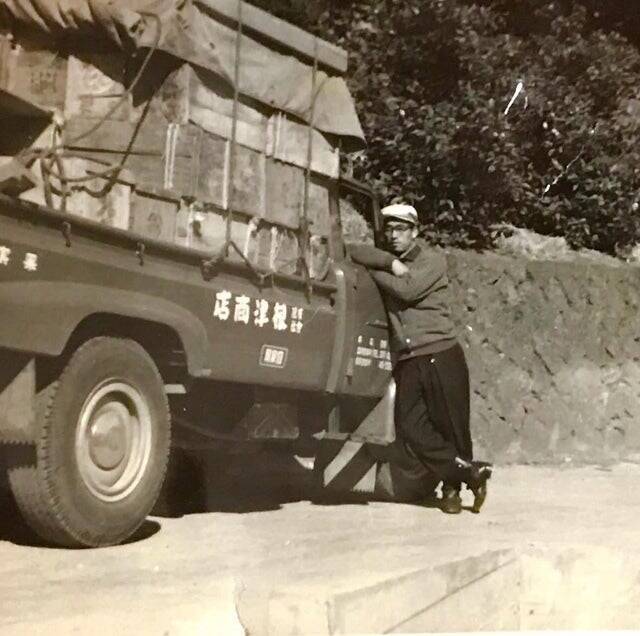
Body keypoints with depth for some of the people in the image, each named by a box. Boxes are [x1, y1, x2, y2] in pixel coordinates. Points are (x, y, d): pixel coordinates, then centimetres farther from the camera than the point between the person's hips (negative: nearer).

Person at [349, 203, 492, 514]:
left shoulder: (432, 261, 3)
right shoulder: (386, 261, 17)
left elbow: (407, 290, -14)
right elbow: (354, 251, 0)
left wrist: (374, 271, -3)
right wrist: (390, 262, -9)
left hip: (441, 356, -4)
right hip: (407, 363, 4)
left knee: (451, 428, -3)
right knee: (411, 429, -10)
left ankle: (452, 485, 15)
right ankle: (471, 471, -3)